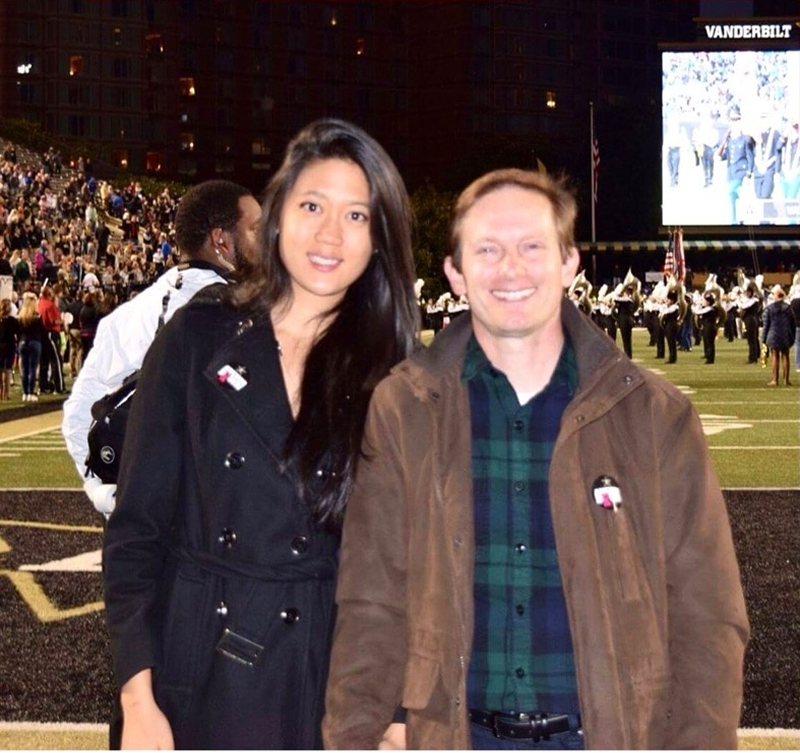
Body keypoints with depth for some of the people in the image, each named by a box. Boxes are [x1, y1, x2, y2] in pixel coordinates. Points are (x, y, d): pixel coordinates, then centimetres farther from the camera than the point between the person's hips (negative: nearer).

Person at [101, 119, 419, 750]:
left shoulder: (393, 375, 0)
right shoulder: (199, 339, 0)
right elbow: (137, 526, -1)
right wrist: (138, 698, -9)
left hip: (333, 689, 0)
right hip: (198, 690, 0)